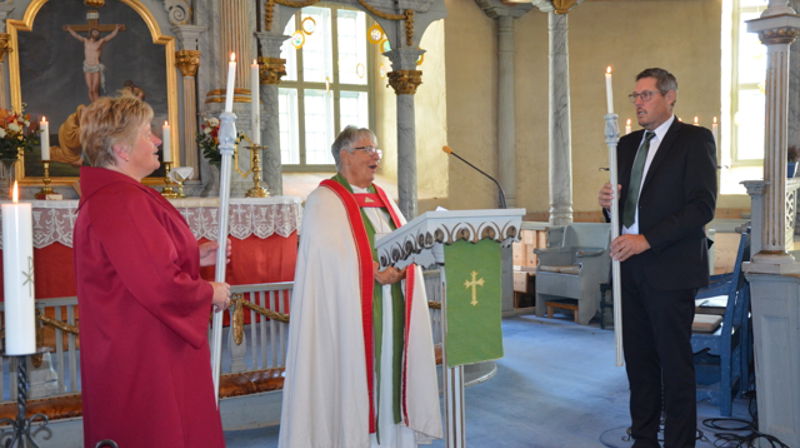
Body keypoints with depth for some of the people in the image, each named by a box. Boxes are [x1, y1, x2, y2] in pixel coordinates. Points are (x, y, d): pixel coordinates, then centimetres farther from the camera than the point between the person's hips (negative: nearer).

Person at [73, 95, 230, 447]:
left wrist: (194, 256, 11)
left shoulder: (105, 197, 11)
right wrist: (211, 293, -11)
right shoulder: (124, 203, -23)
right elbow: (160, 286, -28)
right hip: (147, 362, -11)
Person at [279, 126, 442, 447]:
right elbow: (331, 252, -18)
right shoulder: (325, 200, -4)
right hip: (350, 312, -6)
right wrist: (374, 269, -24)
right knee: (352, 372, -3)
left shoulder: (383, 199, 18)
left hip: (391, 312, 7)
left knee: (389, 369, 9)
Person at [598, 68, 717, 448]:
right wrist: (609, 202, -2)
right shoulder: (627, 144, 17)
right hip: (630, 267, 6)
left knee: (675, 363, 0)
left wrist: (647, 240, -19)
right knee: (638, 359, 11)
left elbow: (703, 206, -12)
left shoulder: (695, 140, -3)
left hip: (670, 269, -6)